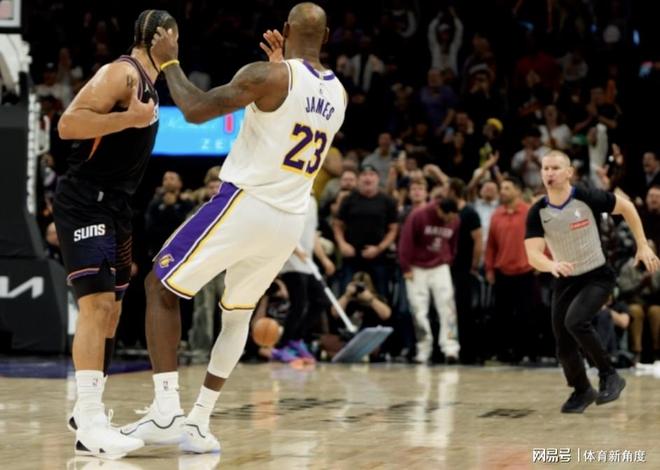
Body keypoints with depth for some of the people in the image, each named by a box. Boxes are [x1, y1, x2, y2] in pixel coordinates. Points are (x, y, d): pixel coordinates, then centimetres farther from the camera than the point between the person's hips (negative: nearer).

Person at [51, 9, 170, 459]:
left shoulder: (149, 81, 16)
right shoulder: (121, 73, -13)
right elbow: (68, 125, -24)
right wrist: (130, 118, -25)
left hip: (114, 206, 11)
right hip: (86, 204, -11)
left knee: (110, 309, 15)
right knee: (96, 304, -19)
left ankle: (88, 411, 26)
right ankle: (90, 427, -24)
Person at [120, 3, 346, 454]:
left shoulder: (270, 76, -13)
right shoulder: (338, 94, 9)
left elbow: (195, 110, -16)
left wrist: (169, 62, -2)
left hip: (244, 205, -6)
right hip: (291, 222, 6)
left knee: (160, 287, 8)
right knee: (238, 313, 25)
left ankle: (167, 409, -4)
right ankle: (200, 422, 20)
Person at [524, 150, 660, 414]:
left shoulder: (588, 198, -18)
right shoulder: (537, 213, -11)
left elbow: (626, 207, -1)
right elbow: (533, 255, -19)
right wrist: (553, 265, -42)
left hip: (598, 277, -4)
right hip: (566, 281, 4)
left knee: (575, 321, -28)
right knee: (564, 346, 2)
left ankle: (609, 375, -11)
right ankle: (582, 391, 28)